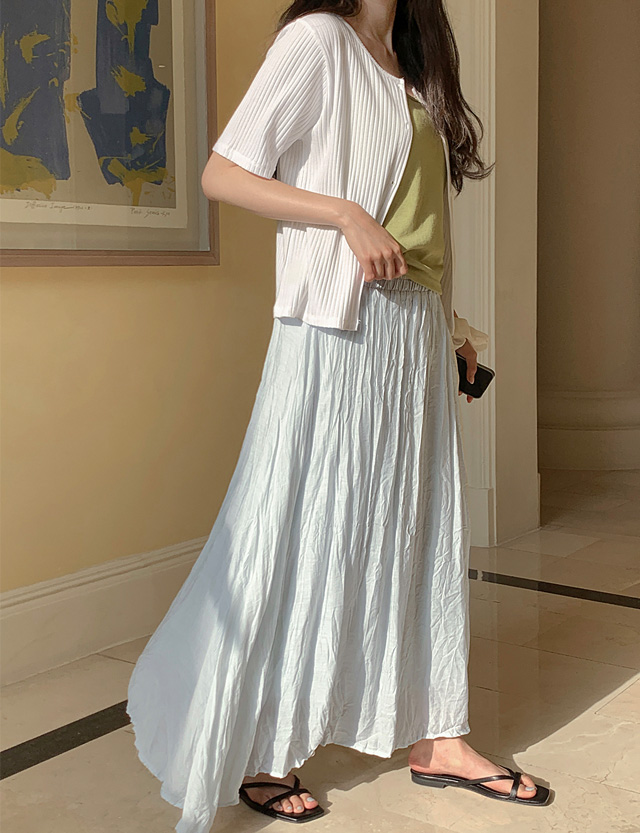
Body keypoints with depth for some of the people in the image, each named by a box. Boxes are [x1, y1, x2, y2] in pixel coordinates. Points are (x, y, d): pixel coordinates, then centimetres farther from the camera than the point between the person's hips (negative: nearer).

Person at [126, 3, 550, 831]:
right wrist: (348, 216, -17)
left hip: (418, 333, 8)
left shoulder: (412, 71, 19)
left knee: (418, 522, 9)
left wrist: (450, 322, 14)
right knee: (309, 524, -2)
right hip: (337, 326, -8)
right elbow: (222, 174, -10)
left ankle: (434, 736, 20)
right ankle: (259, 750, 13)